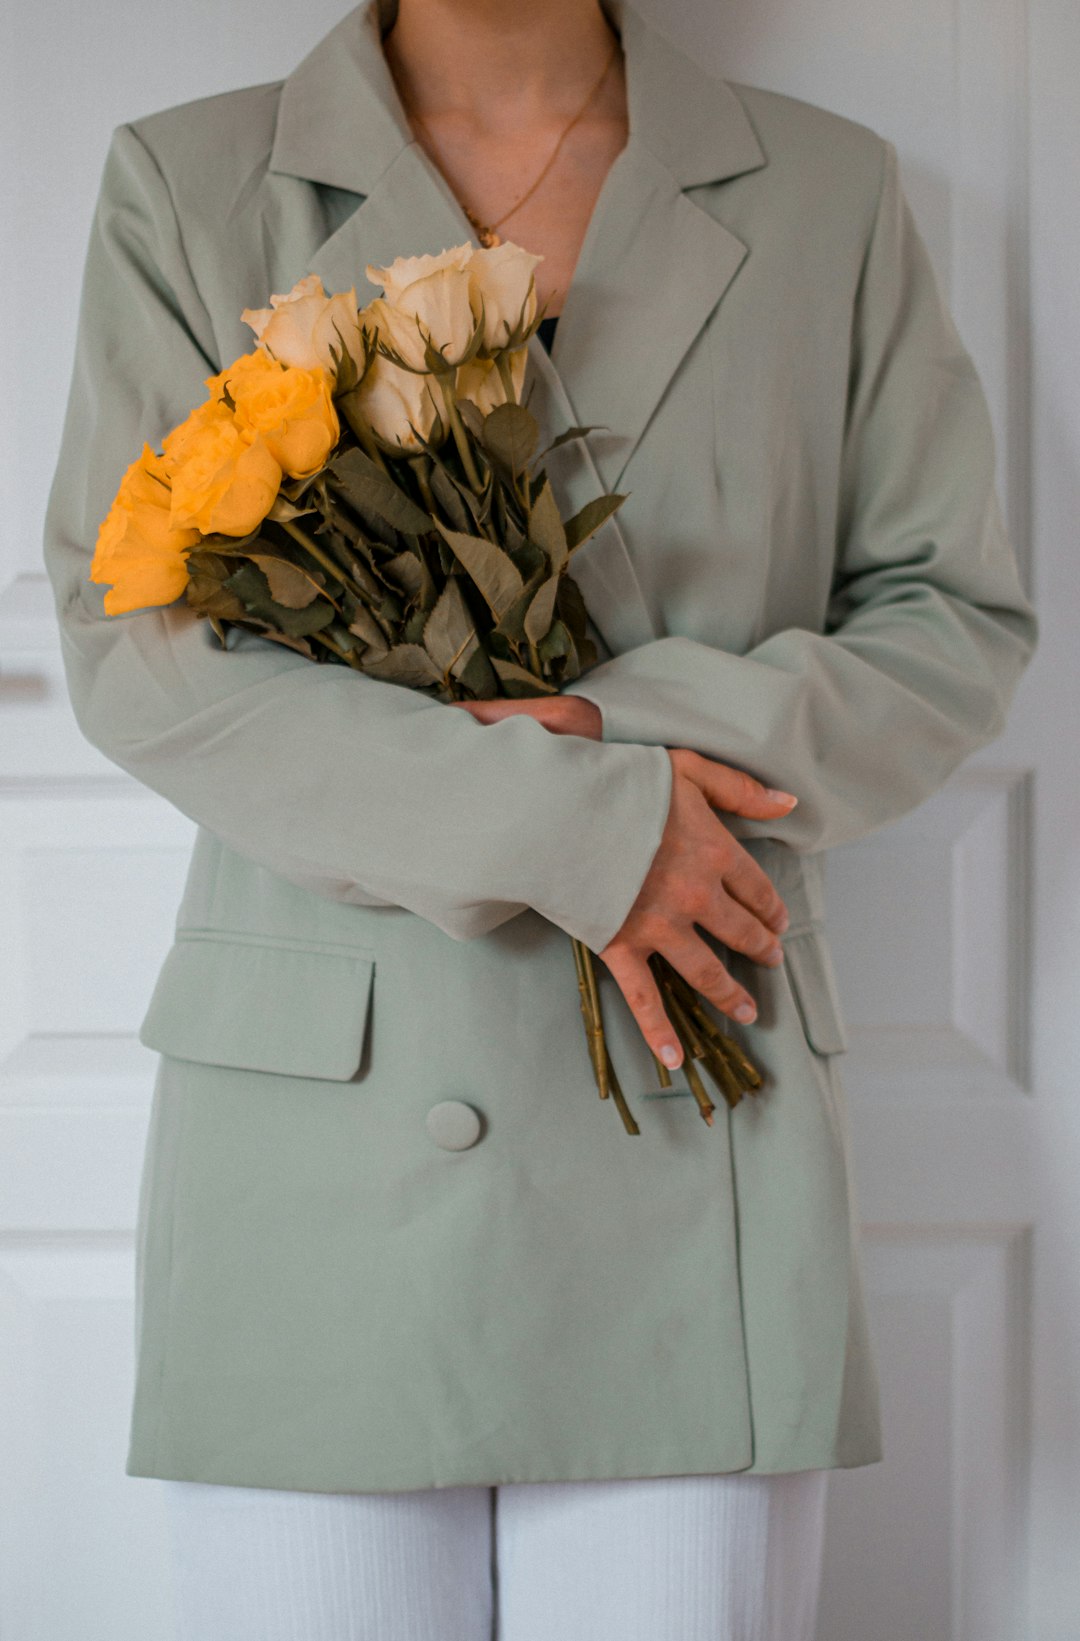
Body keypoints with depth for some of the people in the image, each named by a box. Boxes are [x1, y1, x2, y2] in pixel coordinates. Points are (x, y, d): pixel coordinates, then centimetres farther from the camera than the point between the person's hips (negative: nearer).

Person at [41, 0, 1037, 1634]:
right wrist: (569, 824, -14)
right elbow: (133, 640, -5)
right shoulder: (187, 185, 5)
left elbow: (957, 616, 9)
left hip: (692, 1133, 1)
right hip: (321, 1135, 0)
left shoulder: (827, 191, 9)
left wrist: (651, 734, -9)